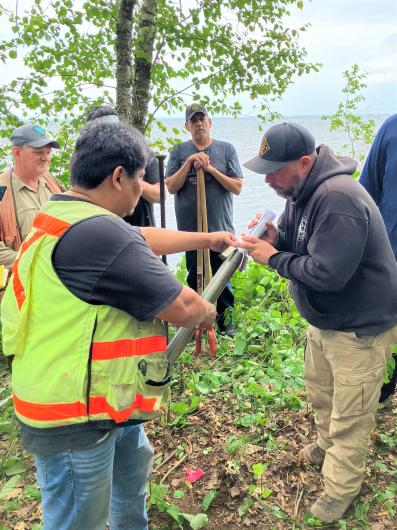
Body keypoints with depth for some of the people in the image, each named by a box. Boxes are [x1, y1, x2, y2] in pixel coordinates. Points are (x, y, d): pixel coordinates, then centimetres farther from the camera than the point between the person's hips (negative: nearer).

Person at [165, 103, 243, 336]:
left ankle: (224, 319, 24)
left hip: (220, 228, -1)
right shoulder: (179, 151, 5)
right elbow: (171, 187, -2)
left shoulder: (226, 149, 3)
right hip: (190, 228, 1)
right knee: (194, 278, 10)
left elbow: (237, 187, -2)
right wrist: (189, 163, -12)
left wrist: (211, 169, -12)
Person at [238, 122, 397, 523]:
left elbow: (327, 272, -35)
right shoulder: (301, 190, 0)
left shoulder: (338, 199, -32)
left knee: (350, 414, 8)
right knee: (319, 388, 27)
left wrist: (273, 258, -22)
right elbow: (296, 242, 8)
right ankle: (328, 444, 54)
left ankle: (339, 491, 30)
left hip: (360, 326, -9)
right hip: (324, 318, 10)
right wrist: (273, 238, -15)